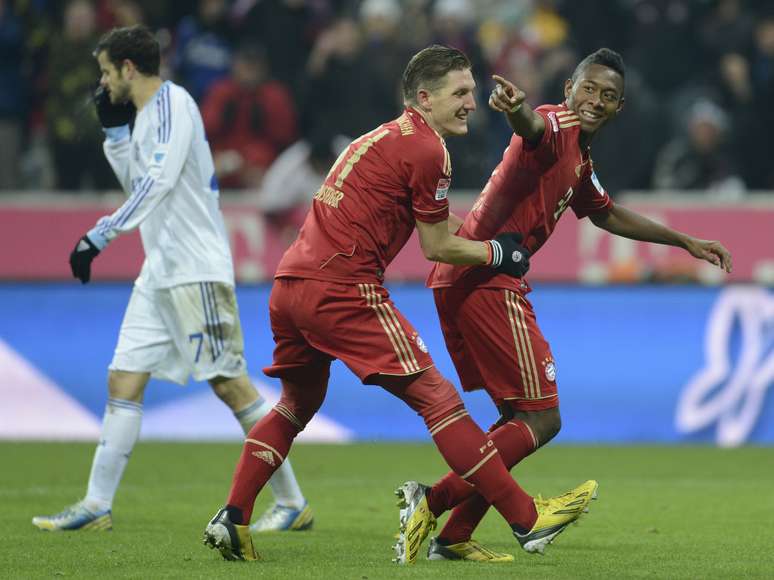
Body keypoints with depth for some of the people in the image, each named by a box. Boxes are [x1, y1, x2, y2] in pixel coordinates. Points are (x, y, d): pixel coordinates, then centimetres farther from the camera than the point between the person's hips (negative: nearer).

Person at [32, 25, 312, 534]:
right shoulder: (143, 113, 16)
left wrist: (100, 236, -29)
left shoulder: (172, 103, -13)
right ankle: (97, 506, 6)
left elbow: (156, 182, -24)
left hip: (196, 271, -10)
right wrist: (114, 130, 15)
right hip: (160, 272, 10)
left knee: (230, 384, -8)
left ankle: (293, 504, -2)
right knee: (123, 381, 4)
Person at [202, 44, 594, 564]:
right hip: (342, 288, -9)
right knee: (436, 396, -6)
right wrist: (498, 253, 15)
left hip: (289, 282, 9)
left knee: (298, 405, 26)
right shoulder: (428, 150, -4)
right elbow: (438, 248, 0)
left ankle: (232, 520, 17)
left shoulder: (383, 136, 23)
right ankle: (525, 520, -6)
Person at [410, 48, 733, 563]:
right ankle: (432, 502, -14)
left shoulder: (581, 162, 21)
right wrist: (517, 107, -62)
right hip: (487, 284, -10)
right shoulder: (556, 128, -11)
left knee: (519, 418, 17)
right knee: (541, 420, -9)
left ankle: (454, 538, 16)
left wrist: (685, 241, 44)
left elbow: (606, 214, 40)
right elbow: (532, 126, -37)